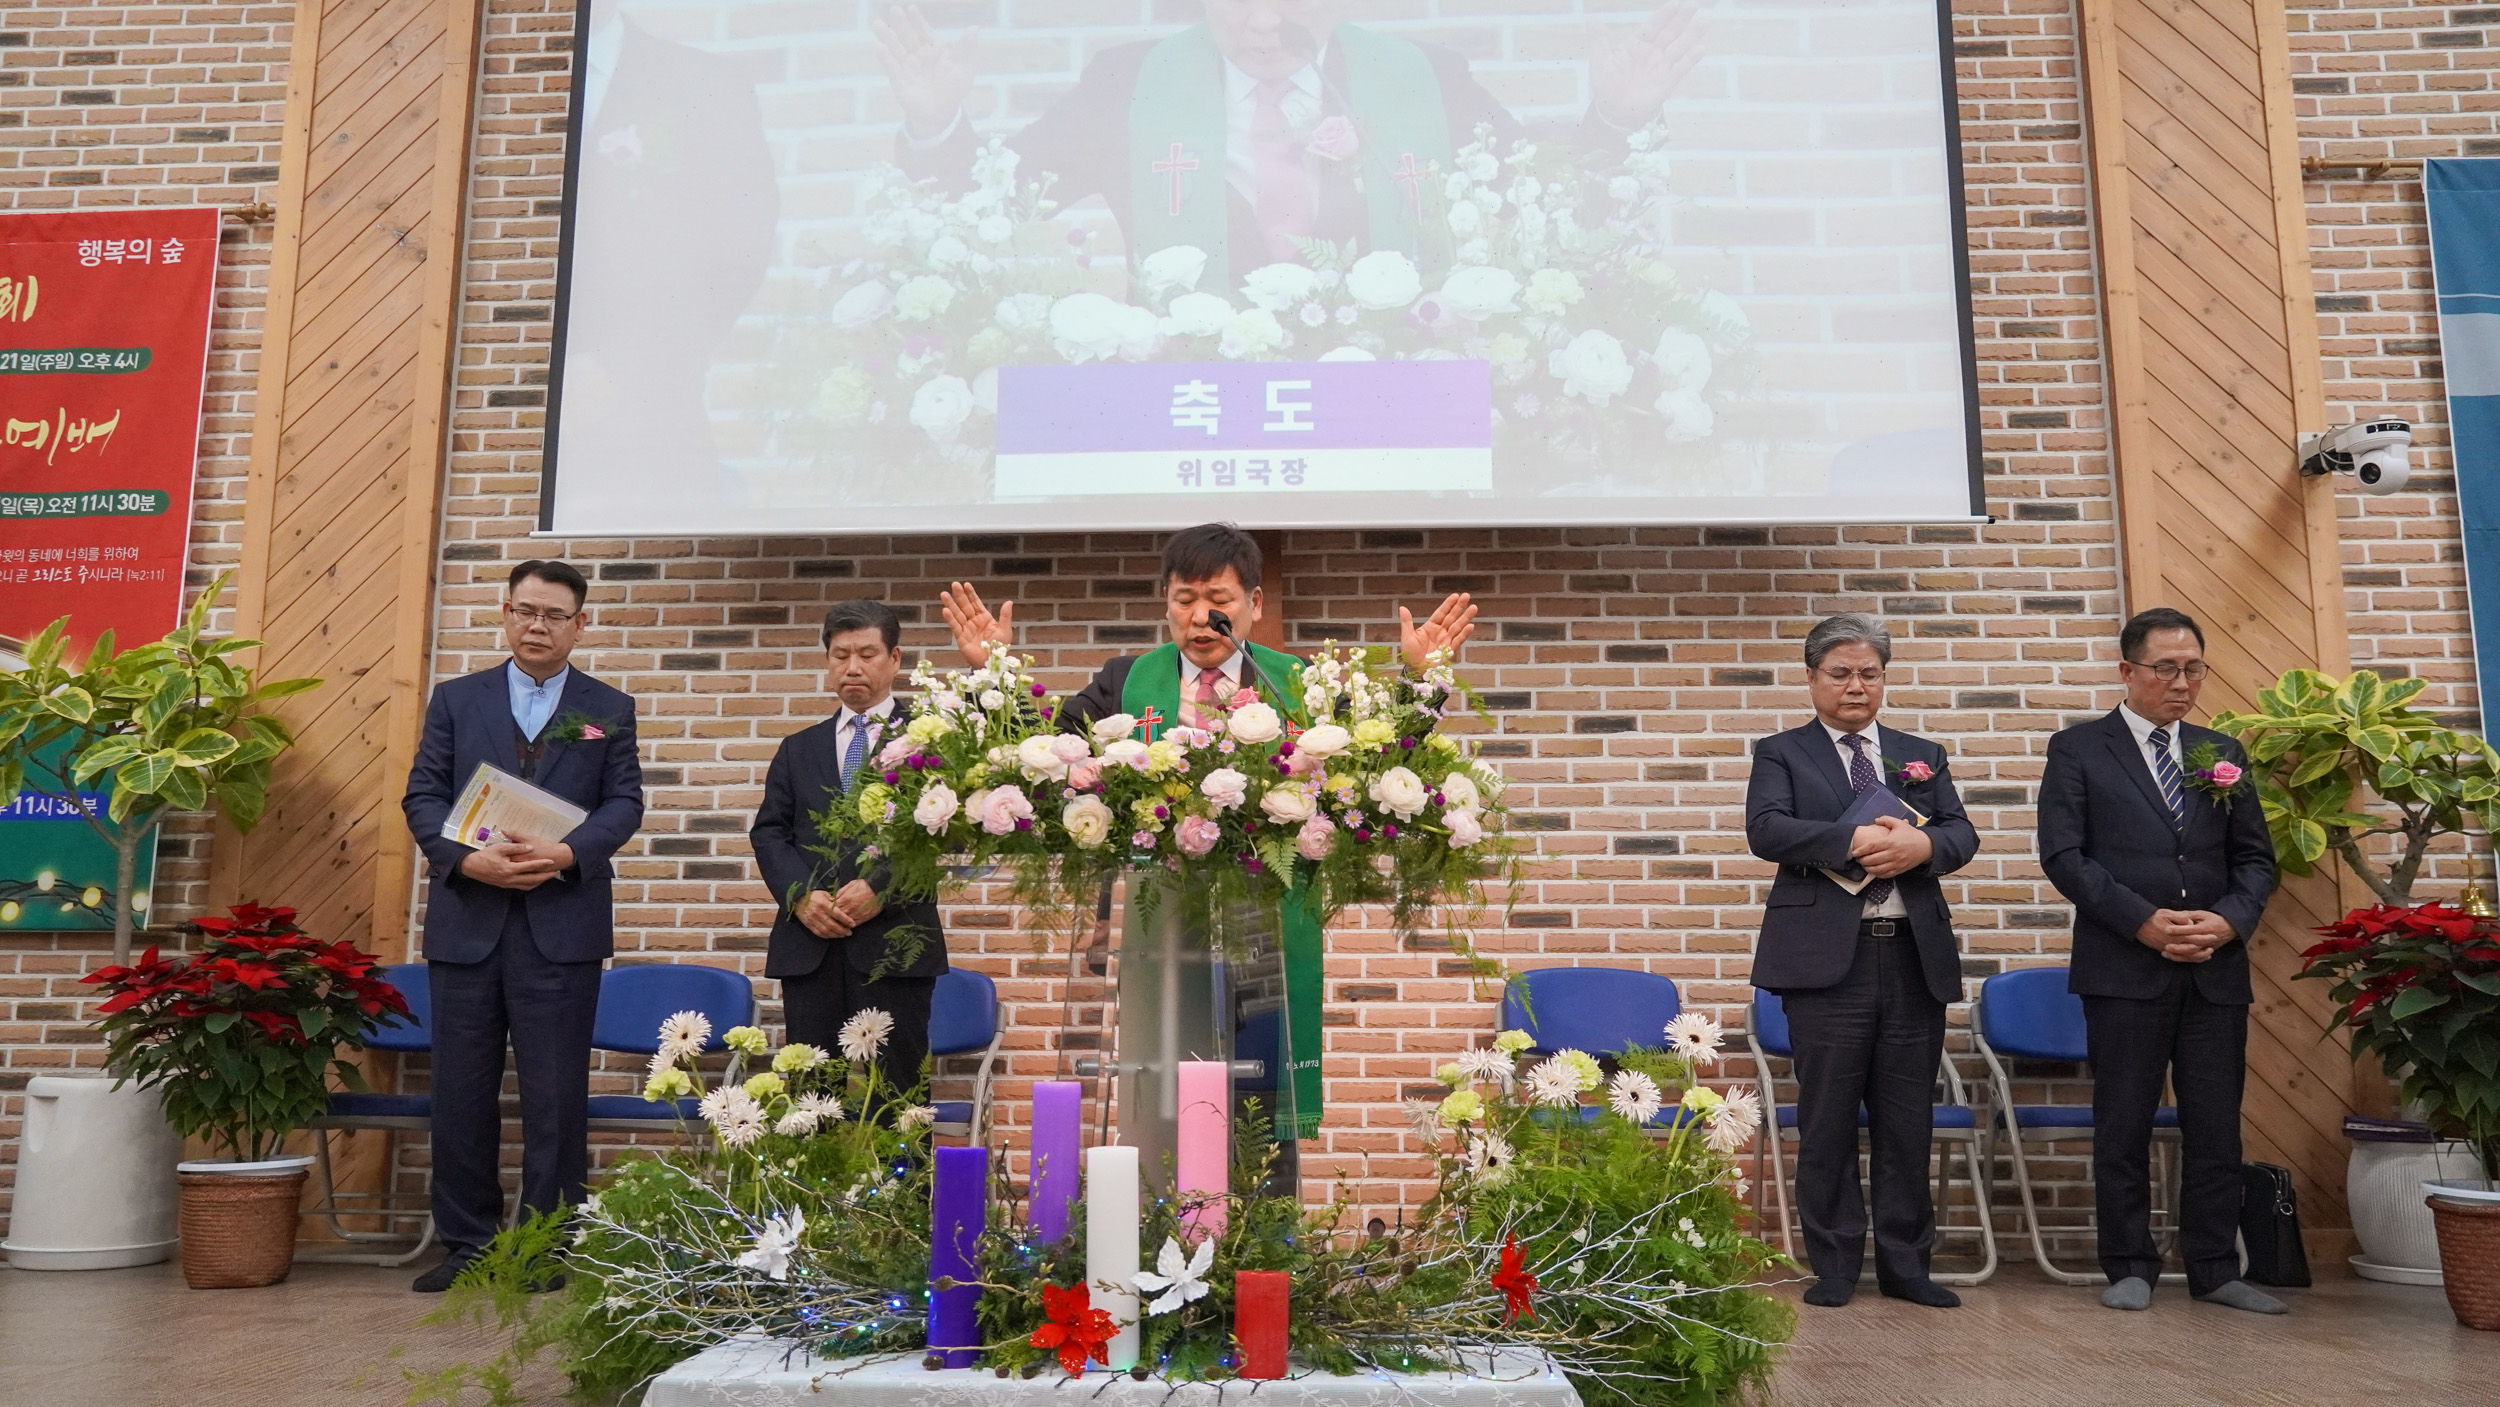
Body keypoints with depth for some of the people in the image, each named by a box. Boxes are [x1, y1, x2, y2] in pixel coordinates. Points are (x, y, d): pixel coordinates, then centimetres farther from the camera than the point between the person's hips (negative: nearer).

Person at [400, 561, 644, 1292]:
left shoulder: (609, 710, 9)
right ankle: (466, 1243, 20)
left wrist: (566, 853, -17)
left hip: (562, 923, -1)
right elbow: (422, 795, 5)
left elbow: (624, 803, 1)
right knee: (462, 1092, 7)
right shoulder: (456, 699, 11)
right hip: (466, 921, 2)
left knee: (556, 1095, 1)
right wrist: (467, 857, -13)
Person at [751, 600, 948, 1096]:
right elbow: (768, 832, 11)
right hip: (809, 945, 4)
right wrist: (800, 895, -7)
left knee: (897, 1097, 0)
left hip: (895, 943, -3)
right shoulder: (798, 749, 19)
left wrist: (881, 888, -16)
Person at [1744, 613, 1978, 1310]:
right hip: (1826, 959, -3)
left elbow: (1962, 835, 6)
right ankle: (1834, 1266, 15)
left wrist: (1920, 845, -16)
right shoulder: (1780, 753, 6)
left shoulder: (1922, 755, 18)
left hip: (1914, 958, 4)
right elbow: (1766, 831, -11)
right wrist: (1854, 841, -21)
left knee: (1908, 1121, 9)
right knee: (1828, 1122, 3)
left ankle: (1905, 1264, 21)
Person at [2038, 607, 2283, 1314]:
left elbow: (2256, 857, 13)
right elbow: (2063, 854, -6)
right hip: (2124, 969, -3)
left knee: (2216, 1127, 7)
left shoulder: (2222, 752, 14)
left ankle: (2215, 1270, 19)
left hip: (2215, 968, 4)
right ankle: (2130, 1268, 13)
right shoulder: (2078, 749, 2)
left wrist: (2230, 919, -7)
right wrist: (2143, 920, -14)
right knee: (2124, 1126, 3)